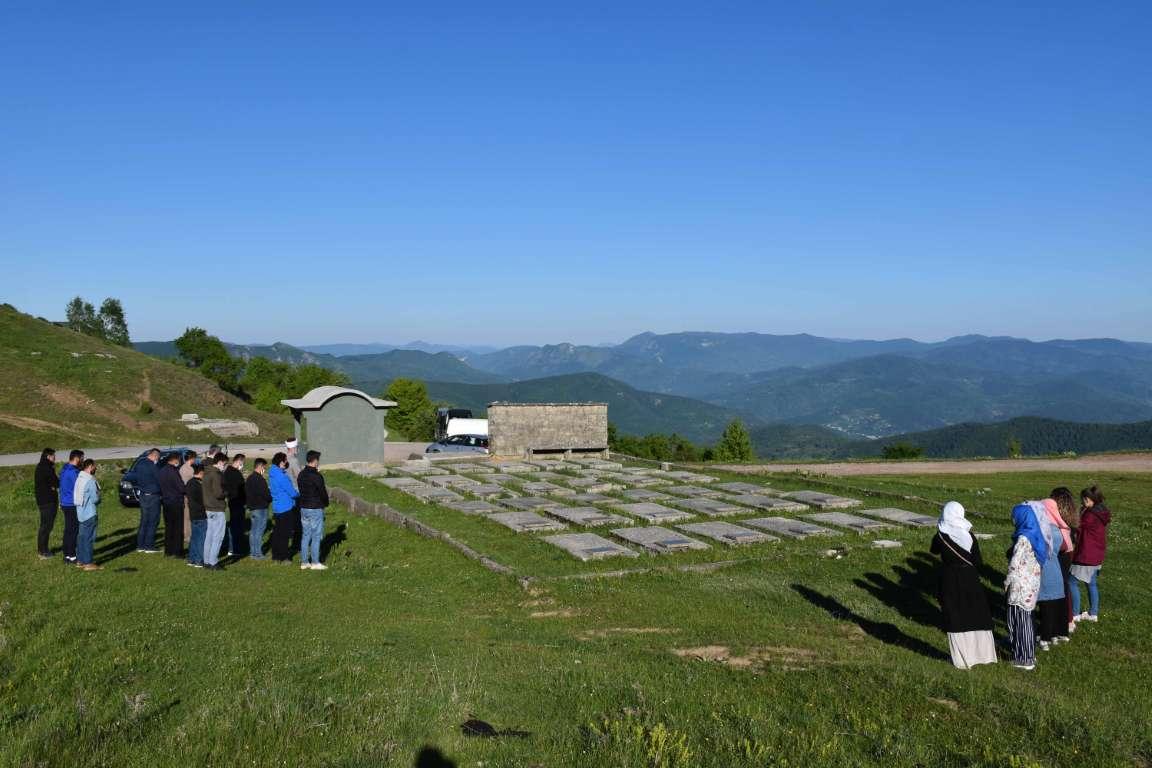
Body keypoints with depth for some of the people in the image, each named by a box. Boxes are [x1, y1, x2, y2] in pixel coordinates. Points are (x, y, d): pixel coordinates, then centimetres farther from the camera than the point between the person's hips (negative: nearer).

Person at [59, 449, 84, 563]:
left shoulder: (64, 470, 13)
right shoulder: (73, 472, -19)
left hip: (65, 504, 10)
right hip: (72, 505, -10)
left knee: (68, 530, 14)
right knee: (73, 531, -5)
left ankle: (67, 554, 19)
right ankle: (71, 555, -2)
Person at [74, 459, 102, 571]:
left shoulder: (79, 478, 8)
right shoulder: (90, 480, -18)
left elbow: (76, 495, 12)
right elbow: (95, 499, -18)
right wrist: (99, 499, 4)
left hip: (81, 512, 9)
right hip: (89, 513, -9)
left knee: (81, 536, 16)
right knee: (89, 538, -3)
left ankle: (80, 560, 24)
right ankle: (87, 563, -1)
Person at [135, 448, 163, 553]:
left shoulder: (139, 464, 8)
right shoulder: (153, 466, -17)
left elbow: (137, 479, 14)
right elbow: (160, 480, -12)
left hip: (142, 496, 8)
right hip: (152, 496, -8)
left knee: (144, 521, 15)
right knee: (153, 522, -1)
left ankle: (140, 545, 17)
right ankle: (149, 547, 1)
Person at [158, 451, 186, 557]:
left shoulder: (162, 471, 6)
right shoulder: (173, 471, -18)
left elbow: (161, 487, 14)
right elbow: (182, 488, -18)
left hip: (166, 502, 8)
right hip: (176, 502, -8)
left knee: (168, 527, 15)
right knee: (178, 528, 0)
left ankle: (168, 551, 19)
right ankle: (177, 552, 2)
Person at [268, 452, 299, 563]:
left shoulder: (272, 474, 8)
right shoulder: (281, 476, -21)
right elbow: (292, 492, -17)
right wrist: (298, 494, 7)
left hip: (276, 507, 9)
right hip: (285, 507, -9)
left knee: (277, 532, 15)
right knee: (284, 534, -1)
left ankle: (276, 555, 21)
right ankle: (283, 557, 4)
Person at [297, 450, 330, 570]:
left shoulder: (301, 474, 6)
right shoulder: (317, 476, -18)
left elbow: (301, 490, 10)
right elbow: (323, 493, -12)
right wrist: (325, 503, 7)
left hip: (303, 508, 7)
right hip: (315, 509, -7)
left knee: (306, 535, 12)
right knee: (316, 536, 0)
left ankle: (304, 562, 15)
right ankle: (315, 563, 4)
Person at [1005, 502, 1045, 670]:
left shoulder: (1023, 539, -21)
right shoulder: (1036, 535, 5)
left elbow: (1014, 564, -20)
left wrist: (1007, 582, -9)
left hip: (1021, 585, -8)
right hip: (1033, 583, 8)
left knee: (1019, 620, 2)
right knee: (1026, 618, 19)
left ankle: (1024, 659, 10)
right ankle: (1029, 654, 29)